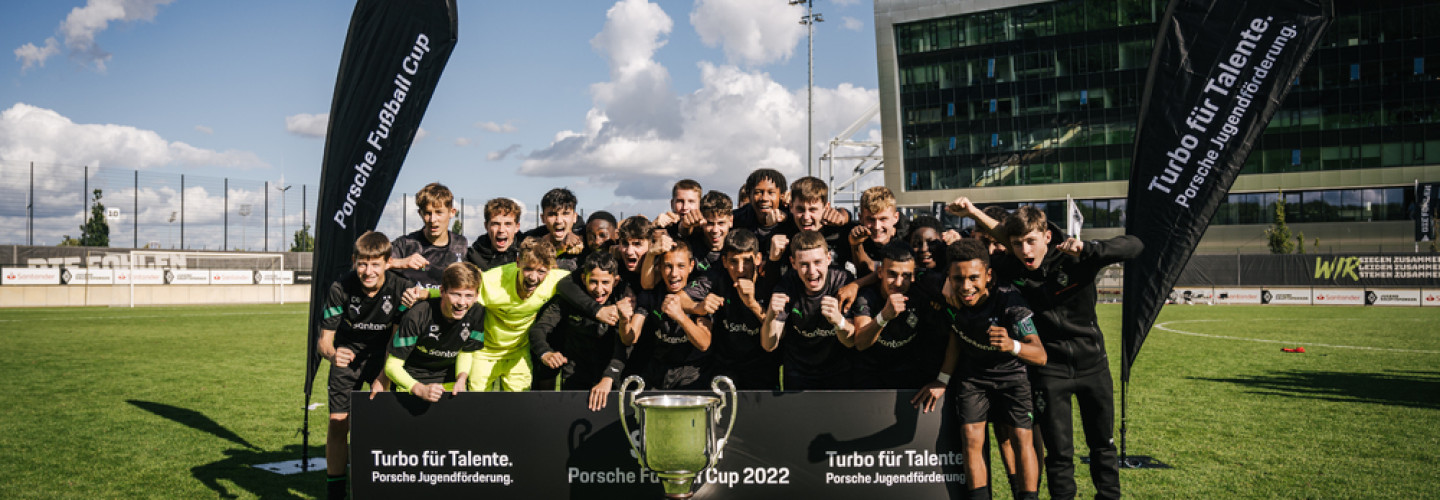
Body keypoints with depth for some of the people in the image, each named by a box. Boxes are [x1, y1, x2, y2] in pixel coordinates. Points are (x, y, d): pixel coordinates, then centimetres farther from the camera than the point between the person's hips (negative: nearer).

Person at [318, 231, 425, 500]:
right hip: (348, 354, 0)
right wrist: (331, 354, -41)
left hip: (383, 355, 0)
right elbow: (324, 339, -18)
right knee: (338, 423, -5)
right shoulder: (340, 289, -23)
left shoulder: (401, 287, -23)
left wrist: (382, 377, -23)